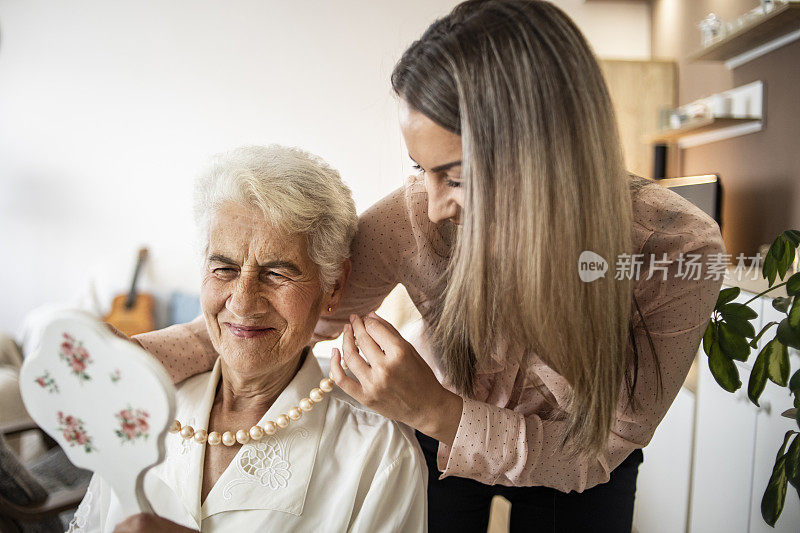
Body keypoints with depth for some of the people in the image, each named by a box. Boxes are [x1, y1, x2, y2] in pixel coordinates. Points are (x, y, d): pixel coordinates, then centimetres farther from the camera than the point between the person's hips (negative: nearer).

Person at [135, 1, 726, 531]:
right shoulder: (416, 216, -31)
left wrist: (437, 413, -39)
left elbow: (598, 451, -25)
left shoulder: (679, 250, -32)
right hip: (437, 435, 1)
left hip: (573, 475, 1)